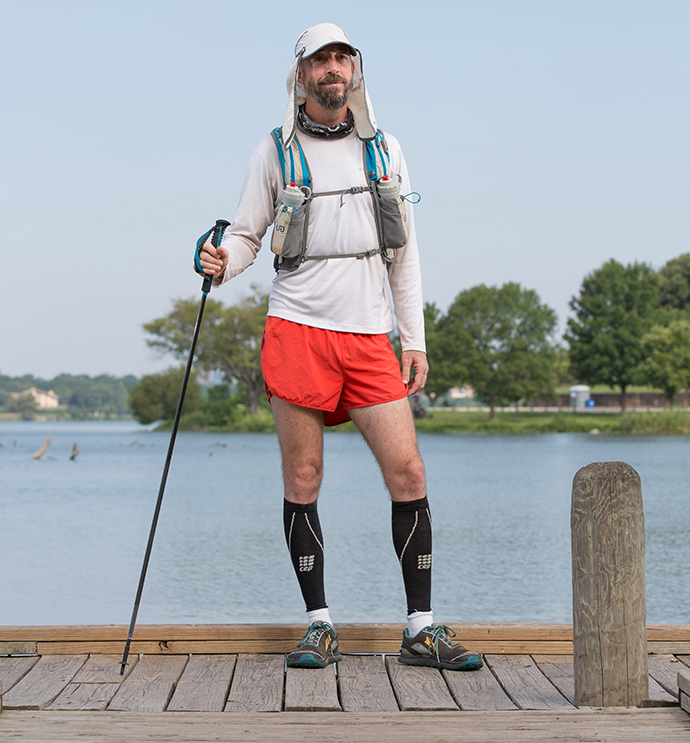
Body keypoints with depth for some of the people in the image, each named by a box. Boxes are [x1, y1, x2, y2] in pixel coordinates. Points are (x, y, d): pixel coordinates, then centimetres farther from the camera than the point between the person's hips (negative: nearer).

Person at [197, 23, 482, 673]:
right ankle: (319, 626, 10)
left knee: (408, 472, -5)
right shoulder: (275, 151, 6)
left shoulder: (384, 149, 13)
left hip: (369, 337, 2)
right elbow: (246, 234, 8)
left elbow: (404, 253, 15)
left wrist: (414, 339, 9)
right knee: (303, 479, -1)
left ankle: (421, 630, 3)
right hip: (297, 330, -2)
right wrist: (221, 263, -16)